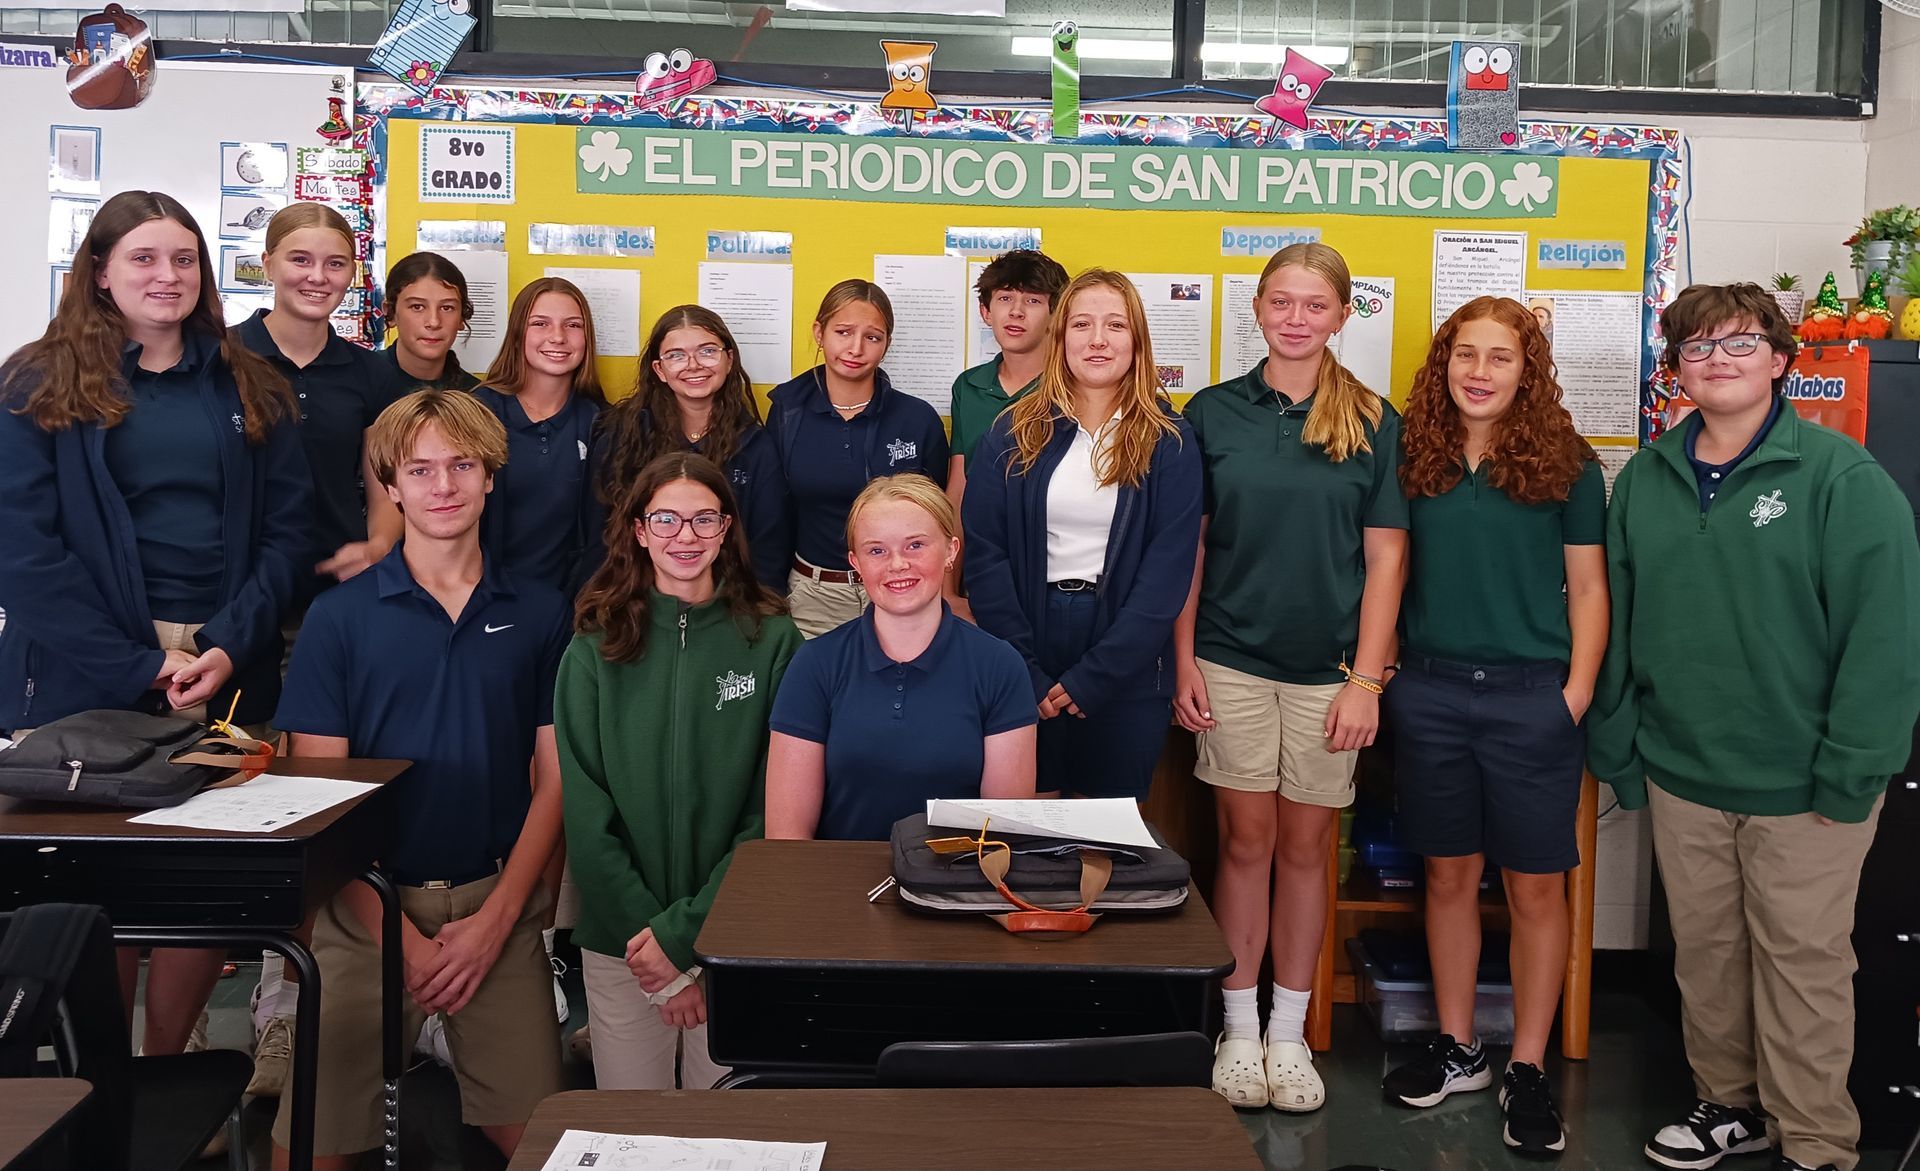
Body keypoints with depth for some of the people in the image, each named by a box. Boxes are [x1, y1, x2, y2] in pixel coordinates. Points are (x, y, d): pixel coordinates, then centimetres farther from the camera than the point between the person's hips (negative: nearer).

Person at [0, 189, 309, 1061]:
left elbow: (287, 529, 6)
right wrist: (140, 669, -13)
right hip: (88, 679, -2)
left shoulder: (249, 389, 11)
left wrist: (229, 647, -9)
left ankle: (167, 1072, 21)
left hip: (229, 678, 2)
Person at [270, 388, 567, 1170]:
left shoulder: (541, 614, 3)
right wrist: (400, 934, -9)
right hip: (371, 905, 0)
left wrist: (495, 920, -7)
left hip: (498, 904, 1)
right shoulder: (338, 616, 0)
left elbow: (553, 780, 3)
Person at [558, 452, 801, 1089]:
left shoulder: (772, 639, -4)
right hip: (617, 935, 1)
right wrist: (644, 931, -11)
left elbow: (774, 808, -7)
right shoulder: (597, 647, 0)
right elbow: (584, 810, -3)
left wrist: (684, 932, -13)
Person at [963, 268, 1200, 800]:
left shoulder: (1169, 442, -2)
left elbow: (1168, 570, -7)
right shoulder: (1014, 434, 1)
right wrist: (1026, 675, -11)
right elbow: (984, 555, -3)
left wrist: (1090, 678, -13)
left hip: (1126, 674, -1)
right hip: (1024, 666, 1)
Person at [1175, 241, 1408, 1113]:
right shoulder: (1214, 411, 2)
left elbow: (1385, 557, 0)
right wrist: (1184, 665, -2)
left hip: (1328, 668, 0)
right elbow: (1188, 549, 3)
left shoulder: (1373, 422, 1)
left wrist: (1367, 681, -5)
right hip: (1230, 662, 0)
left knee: (1305, 848, 9)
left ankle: (1289, 1033, 23)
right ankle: (1239, 1029, 20)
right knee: (1245, 843, 6)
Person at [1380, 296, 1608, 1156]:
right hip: (1430, 691, 2)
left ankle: (1527, 1069, 19)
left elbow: (1587, 586, 2)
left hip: (1531, 697, -2)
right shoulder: (1412, 457, 4)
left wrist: (1577, 691, -6)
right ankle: (1457, 1049, 27)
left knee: (1535, 888, 5)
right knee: (1449, 877, 12)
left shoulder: (1565, 464, -1)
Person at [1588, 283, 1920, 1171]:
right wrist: (1617, 748, 5)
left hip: (1802, 791, -4)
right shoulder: (1645, 479, 5)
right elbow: (1616, 621, 7)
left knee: (1803, 962, 7)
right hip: (1680, 776, 4)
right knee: (1704, 949, 16)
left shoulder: (1842, 478, -10)